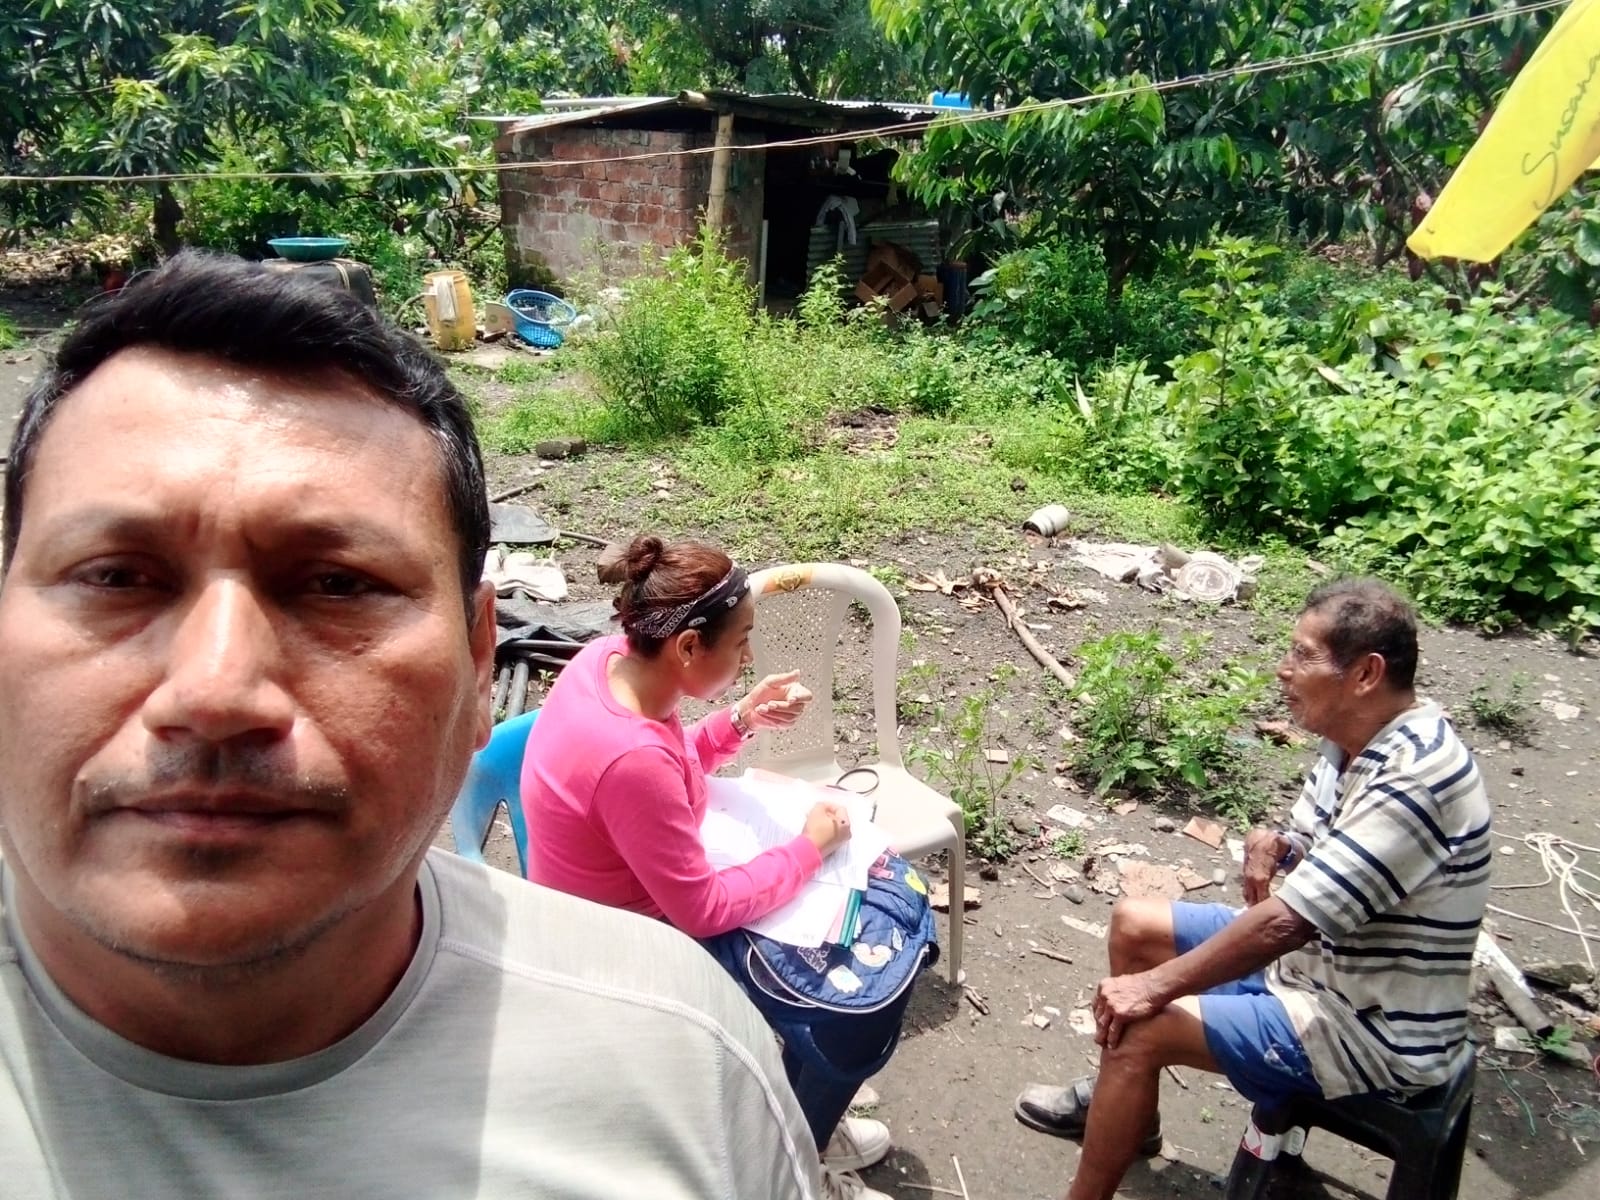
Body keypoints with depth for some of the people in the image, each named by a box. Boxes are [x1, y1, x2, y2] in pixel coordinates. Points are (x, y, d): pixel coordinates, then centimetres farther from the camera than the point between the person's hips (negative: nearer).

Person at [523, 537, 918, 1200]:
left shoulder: (611, 657, -12)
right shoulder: (629, 758, -37)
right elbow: (703, 910, -27)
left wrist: (740, 720, -8)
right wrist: (810, 844, -16)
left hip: (649, 889, 9)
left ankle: (802, 1118, 30)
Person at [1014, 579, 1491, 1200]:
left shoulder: (1414, 778, -31)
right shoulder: (1357, 741, -2)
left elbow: (1285, 921, -32)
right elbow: (1310, 847, 13)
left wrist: (1156, 987, -23)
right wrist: (1274, 846, -12)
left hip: (1373, 1027, -9)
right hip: (1320, 956, 10)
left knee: (1140, 1027, -21)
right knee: (1133, 925, 11)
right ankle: (1126, 1107, 31)